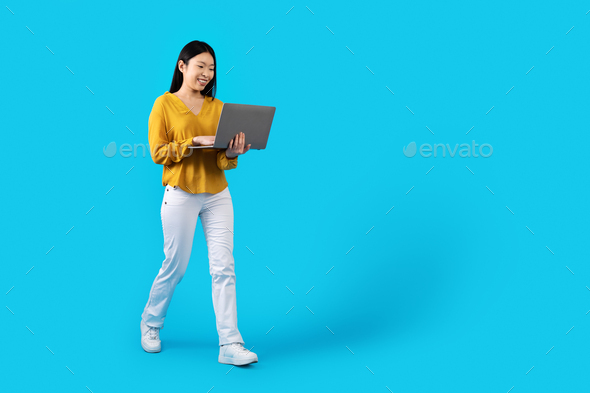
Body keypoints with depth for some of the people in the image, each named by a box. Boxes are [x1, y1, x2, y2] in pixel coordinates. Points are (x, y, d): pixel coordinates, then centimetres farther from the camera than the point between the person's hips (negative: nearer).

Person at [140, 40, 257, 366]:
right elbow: (157, 152, -8)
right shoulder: (164, 104, 0)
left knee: (224, 268, -3)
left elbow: (223, 159, 9)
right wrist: (197, 141, -18)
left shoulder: (217, 107, 11)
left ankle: (230, 345, -1)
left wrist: (231, 153, -14)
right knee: (174, 267, 5)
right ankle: (150, 324, 32)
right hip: (181, 195, -4)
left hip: (218, 195, 4)